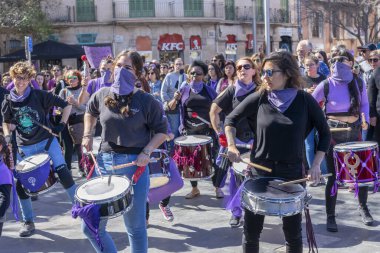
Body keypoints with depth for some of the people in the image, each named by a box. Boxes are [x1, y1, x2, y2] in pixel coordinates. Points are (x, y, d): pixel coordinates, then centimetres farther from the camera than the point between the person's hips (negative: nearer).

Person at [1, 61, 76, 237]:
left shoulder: (39, 95, -8)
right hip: (25, 147, 3)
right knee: (20, 183, 0)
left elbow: (66, 105, -4)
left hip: (47, 141, -3)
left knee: (63, 173, -14)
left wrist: (61, 125, -11)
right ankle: (28, 221, 18)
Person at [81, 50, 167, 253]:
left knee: (135, 228, 7)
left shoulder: (146, 101, -8)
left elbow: (161, 131, 0)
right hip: (104, 162, 4)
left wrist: (146, 152, -14)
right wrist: (87, 135, 12)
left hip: (134, 165, -4)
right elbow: (90, 112, 25)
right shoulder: (102, 95, 3)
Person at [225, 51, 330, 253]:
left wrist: (316, 164, -7)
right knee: (251, 231, 7)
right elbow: (231, 119, 8)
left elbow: (324, 133, 3)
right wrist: (231, 146, -6)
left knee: (293, 232, 10)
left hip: (292, 173, 0)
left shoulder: (305, 100, -6)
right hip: (259, 171, 1)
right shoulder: (259, 98, -5)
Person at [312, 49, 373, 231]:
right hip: (333, 133, -3)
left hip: (355, 131, 3)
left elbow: (364, 104, 12)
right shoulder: (326, 85, -10)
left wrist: (366, 120, -5)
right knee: (334, 176, -1)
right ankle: (330, 217, 12)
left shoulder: (358, 82, -1)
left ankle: (363, 208, 32)